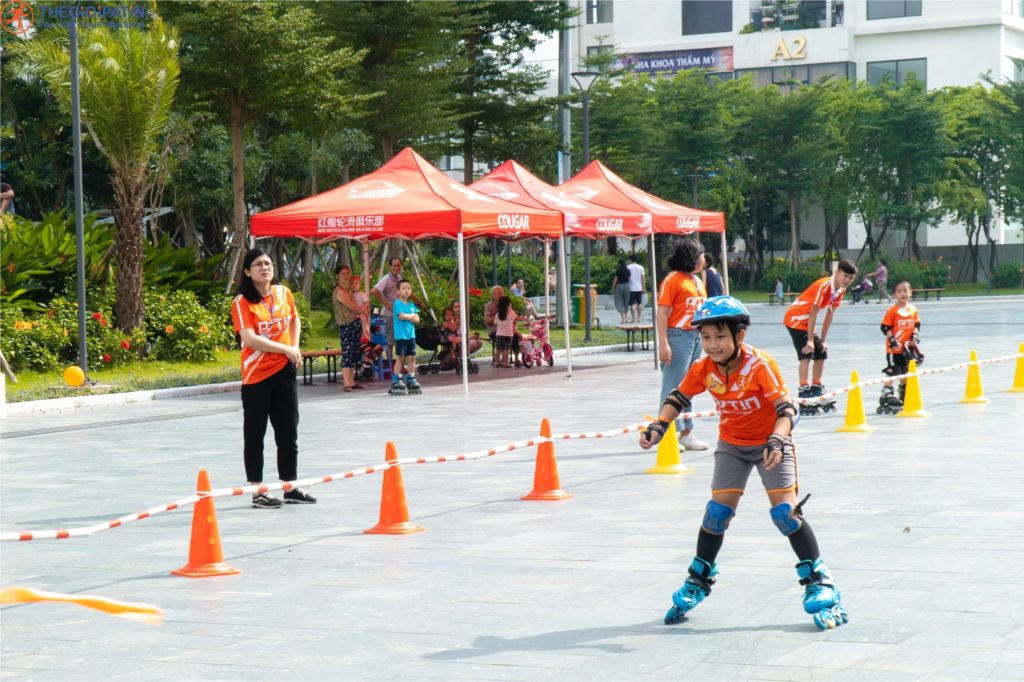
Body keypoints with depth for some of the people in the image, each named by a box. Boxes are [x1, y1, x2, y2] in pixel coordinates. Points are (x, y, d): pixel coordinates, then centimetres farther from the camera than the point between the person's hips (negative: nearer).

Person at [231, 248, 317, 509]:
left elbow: (295, 319, 24)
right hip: (256, 375, -5)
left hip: (284, 370, 5)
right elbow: (249, 339, -21)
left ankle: (290, 487, 21)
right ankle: (257, 492, 8)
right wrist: (286, 349, -20)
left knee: (288, 433, 11)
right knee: (255, 435, 2)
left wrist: (295, 347, 8)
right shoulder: (242, 302, -10)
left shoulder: (283, 293, 6)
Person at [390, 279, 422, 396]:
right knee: (400, 358, -5)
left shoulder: (412, 305, 14)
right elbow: (401, 316, -16)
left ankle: (411, 380, 13)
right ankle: (396, 382, 0)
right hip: (400, 335, -6)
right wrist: (412, 316, -1)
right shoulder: (397, 303, -4)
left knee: (411, 357, 6)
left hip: (411, 335, 6)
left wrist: (407, 317, -11)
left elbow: (417, 319, 6)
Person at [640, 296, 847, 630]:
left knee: (785, 511, -13)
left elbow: (787, 408, -29)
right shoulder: (703, 370, -12)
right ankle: (698, 581, 16)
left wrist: (777, 440, -44)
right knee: (718, 511, -2)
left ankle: (819, 583, -3)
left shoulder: (760, 365, -26)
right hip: (732, 445, 4)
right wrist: (659, 425, -13)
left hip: (770, 443, -4)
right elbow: (678, 398, 2)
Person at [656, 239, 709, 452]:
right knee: (673, 387, -6)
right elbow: (662, 313, -14)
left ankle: (686, 434, 19)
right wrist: (663, 344, -21)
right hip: (678, 336, -8)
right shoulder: (673, 280, -9)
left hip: (696, 336, 8)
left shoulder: (697, 281, 17)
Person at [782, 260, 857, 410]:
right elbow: (813, 313, -26)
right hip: (795, 318, -9)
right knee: (806, 354, -19)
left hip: (807, 322, 9)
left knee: (821, 353, 11)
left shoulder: (841, 290, 1)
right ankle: (804, 391, -21)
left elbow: (830, 314, 6)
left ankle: (816, 389, 19)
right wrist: (810, 340, -25)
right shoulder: (824, 286, -26)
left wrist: (823, 340, 5)